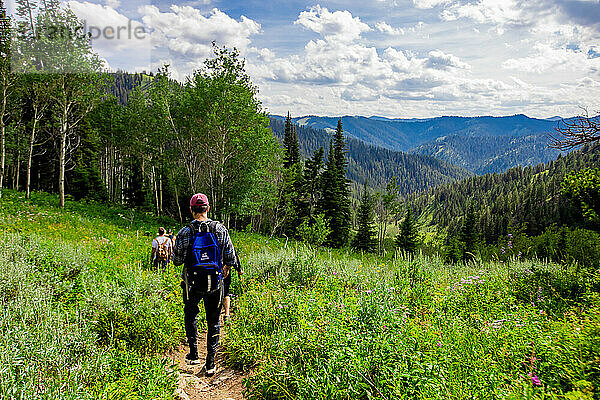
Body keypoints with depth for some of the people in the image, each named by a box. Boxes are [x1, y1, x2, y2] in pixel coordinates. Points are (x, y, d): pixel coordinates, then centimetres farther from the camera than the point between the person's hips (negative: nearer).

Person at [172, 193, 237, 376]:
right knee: (213, 322, 13)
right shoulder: (221, 230, -5)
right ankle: (210, 363, 15)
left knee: (190, 316, 25)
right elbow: (231, 258, 0)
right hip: (215, 283, 1)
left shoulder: (185, 232, -10)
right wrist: (225, 270, 21)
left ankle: (193, 353, 23)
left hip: (193, 284, 0)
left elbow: (177, 261, -4)